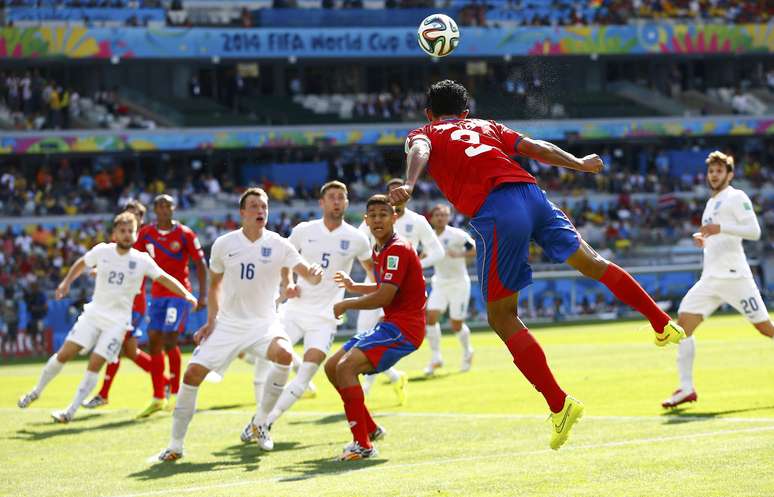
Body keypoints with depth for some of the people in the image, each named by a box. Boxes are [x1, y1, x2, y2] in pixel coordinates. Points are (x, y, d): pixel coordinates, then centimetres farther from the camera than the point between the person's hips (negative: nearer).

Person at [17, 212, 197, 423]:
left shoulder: (142, 261, -7)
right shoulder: (102, 251, -2)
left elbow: (165, 279, -6)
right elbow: (82, 264, 17)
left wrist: (186, 295, -18)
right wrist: (66, 283, 11)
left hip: (118, 320, -2)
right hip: (94, 313, 2)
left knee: (94, 365, -12)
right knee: (63, 354, -5)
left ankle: (70, 412, -2)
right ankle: (36, 392, 16)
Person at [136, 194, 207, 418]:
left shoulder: (185, 234, -6)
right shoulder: (146, 234, 4)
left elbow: (200, 264, -3)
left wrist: (203, 294, -9)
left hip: (179, 294, -5)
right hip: (157, 294, 5)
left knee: (169, 339, -14)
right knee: (153, 342, 2)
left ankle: (175, 393, 2)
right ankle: (158, 398, 9)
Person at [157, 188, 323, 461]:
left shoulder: (279, 245, -6)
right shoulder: (224, 244, -1)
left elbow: (306, 272, -15)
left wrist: (314, 274, -39)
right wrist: (211, 321, 5)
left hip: (263, 323, -1)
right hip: (227, 323, 1)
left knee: (283, 354, -32)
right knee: (192, 374, -10)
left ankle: (260, 422, -11)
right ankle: (175, 445, 5)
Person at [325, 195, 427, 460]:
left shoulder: (397, 250, -15)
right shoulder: (379, 251, 15)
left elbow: (384, 297, -21)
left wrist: (346, 304, -9)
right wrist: (354, 286, 18)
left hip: (403, 327, -10)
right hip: (390, 325, 10)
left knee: (345, 368, -24)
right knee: (332, 367, 11)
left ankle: (363, 445, -23)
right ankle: (370, 429, 20)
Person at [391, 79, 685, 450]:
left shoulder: (423, 134, 20)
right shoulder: (486, 126, 31)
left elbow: (419, 151, -4)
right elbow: (537, 148, 27)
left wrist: (408, 185, -24)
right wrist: (580, 164, 42)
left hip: (494, 211, -4)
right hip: (532, 195, 4)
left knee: (501, 318, 3)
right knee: (589, 262, 22)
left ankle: (559, 405, -4)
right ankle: (663, 324, 29)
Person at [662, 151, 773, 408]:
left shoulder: (736, 198, -3)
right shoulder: (711, 203, 22)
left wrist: (719, 228, -22)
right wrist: (702, 240, 10)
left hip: (734, 276, -7)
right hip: (710, 278, 7)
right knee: (684, 322, -7)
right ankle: (686, 389, -7)